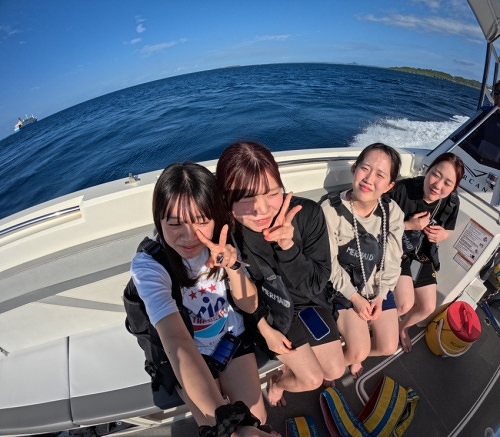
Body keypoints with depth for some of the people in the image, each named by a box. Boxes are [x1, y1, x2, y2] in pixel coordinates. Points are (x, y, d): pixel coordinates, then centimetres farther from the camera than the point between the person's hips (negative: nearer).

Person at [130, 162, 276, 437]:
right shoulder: (148, 264, -29)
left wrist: (232, 266, -32)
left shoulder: (220, 243, -18)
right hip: (187, 357, -2)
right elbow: (176, 341, -38)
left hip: (232, 338, 2)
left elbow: (250, 305, -13)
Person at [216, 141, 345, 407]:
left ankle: (292, 361, 40)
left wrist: (288, 247, -37)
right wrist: (264, 328, -9)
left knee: (335, 372, 9)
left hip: (309, 302, 3)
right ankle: (277, 381, 34)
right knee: (312, 380, -1)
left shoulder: (307, 213, -27)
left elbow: (316, 284, -22)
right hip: (267, 310, -2)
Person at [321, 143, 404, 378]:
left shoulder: (392, 212, -11)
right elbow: (329, 265, -18)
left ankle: (354, 353, 41)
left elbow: (392, 259, -2)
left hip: (379, 287, 5)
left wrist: (380, 296, -6)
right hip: (343, 288, -4)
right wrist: (355, 297, -13)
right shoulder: (330, 209, -26)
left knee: (388, 347, 8)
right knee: (360, 350, -10)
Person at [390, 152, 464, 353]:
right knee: (405, 304, -21)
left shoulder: (451, 203, -9)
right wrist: (408, 225, -27)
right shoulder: (402, 189, -27)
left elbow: (447, 231, 10)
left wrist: (441, 235, -14)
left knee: (427, 307, 10)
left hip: (422, 256, 6)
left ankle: (402, 328, 44)